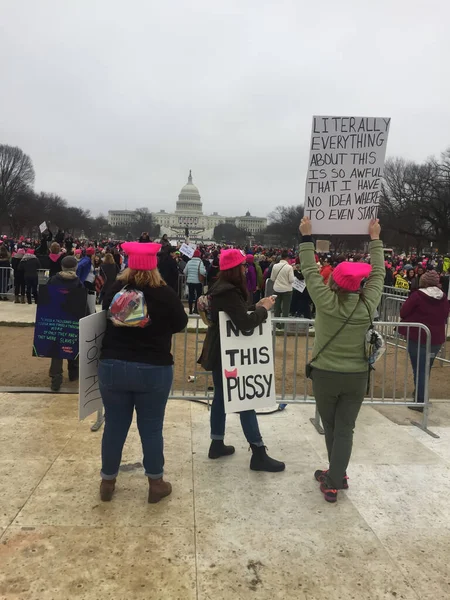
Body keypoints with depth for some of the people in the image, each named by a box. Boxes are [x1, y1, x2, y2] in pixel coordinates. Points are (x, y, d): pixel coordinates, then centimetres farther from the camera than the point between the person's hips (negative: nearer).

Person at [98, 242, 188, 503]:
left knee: (114, 426, 13)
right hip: (154, 369, -2)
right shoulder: (165, 294, -11)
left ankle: (107, 481, 27)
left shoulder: (114, 291, -4)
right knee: (151, 428, 9)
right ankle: (156, 483, 22)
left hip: (113, 366, 2)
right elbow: (181, 324, 4)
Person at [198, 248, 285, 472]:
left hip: (219, 352, 10)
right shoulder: (229, 292, -23)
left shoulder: (222, 288, 9)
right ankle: (259, 455, 3)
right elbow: (244, 323, -30)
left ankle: (217, 444, 27)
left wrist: (257, 307, 4)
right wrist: (263, 309, -16)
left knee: (221, 396, 16)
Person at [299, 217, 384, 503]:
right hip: (357, 376, 1)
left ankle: (337, 475, 29)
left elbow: (310, 271, -5)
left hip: (325, 375, -1)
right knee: (345, 429, 9)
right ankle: (334, 480, 11)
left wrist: (307, 237, 3)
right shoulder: (368, 305, -9)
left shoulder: (325, 301, -15)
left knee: (331, 428, 17)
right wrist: (375, 239, 14)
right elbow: (378, 273, 4)